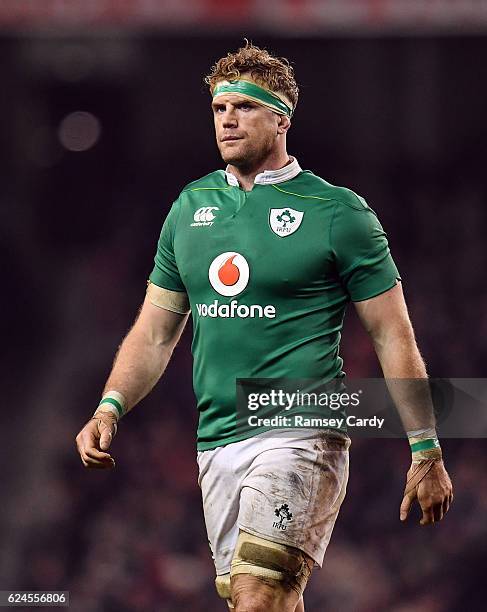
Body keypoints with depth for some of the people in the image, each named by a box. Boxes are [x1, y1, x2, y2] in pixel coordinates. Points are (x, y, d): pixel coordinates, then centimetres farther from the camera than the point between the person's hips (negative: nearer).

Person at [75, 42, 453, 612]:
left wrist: (426, 453, -2)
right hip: (216, 444, 6)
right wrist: (110, 408, 1)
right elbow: (154, 332, 18)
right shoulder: (190, 207, 13)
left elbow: (393, 337, 0)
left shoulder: (338, 212, -2)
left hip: (300, 434, -6)